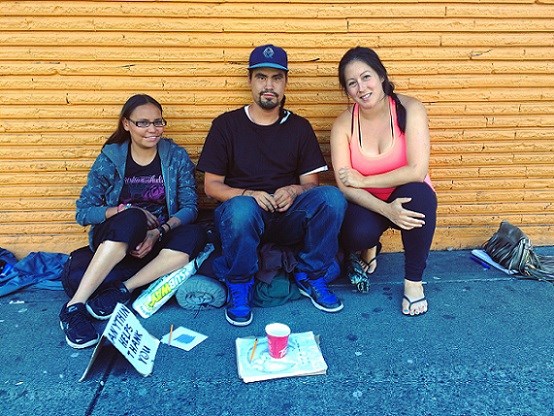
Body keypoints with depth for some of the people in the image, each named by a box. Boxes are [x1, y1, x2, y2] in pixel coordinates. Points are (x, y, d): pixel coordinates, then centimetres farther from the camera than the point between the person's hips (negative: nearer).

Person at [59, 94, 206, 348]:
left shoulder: (177, 156, 0)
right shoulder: (110, 158, -2)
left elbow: (189, 207, -5)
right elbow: (83, 212, -3)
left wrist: (159, 232, -22)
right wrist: (125, 210, -19)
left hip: (158, 240, 2)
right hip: (113, 238, -1)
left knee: (195, 235, -30)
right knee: (132, 219, -36)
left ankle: (121, 291, -27)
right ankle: (74, 306, -33)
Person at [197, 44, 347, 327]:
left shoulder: (299, 127, 11)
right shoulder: (227, 125, 4)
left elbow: (311, 183, 8)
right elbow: (211, 185, 1)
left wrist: (293, 191, -16)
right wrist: (249, 194, -18)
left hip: (288, 217, 2)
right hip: (243, 214, -2)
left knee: (332, 197, -26)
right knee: (241, 208, -38)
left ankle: (310, 276, -5)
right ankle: (239, 286, -10)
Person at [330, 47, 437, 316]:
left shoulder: (410, 110, -16)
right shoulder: (343, 125, -11)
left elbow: (417, 171, -25)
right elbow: (345, 186, -16)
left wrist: (363, 180, -19)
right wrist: (386, 210, -30)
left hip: (408, 198, 0)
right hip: (366, 203, 0)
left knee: (418, 193, -35)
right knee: (359, 234, -32)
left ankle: (413, 281, -13)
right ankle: (368, 250, 11)